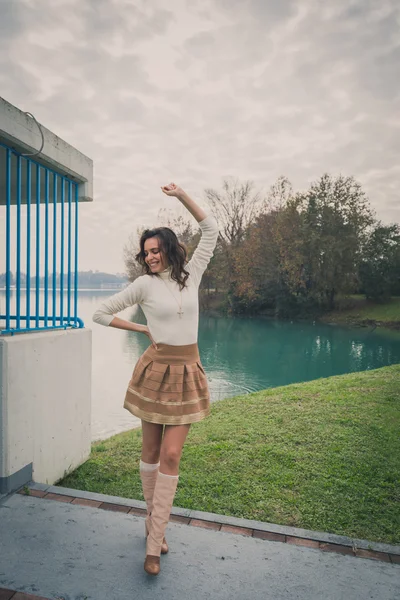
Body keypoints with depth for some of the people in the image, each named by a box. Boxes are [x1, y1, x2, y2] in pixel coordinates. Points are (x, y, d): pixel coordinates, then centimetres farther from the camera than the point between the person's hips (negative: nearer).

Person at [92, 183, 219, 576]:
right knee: (151, 453, 12)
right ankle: (154, 522, 34)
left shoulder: (191, 274, 3)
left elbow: (210, 230, 8)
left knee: (170, 457, 1)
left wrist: (181, 196, 2)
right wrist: (142, 330, 5)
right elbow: (101, 313, 2)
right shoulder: (145, 284, -4)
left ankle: (154, 545, 12)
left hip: (187, 374, 2)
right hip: (157, 371, -1)